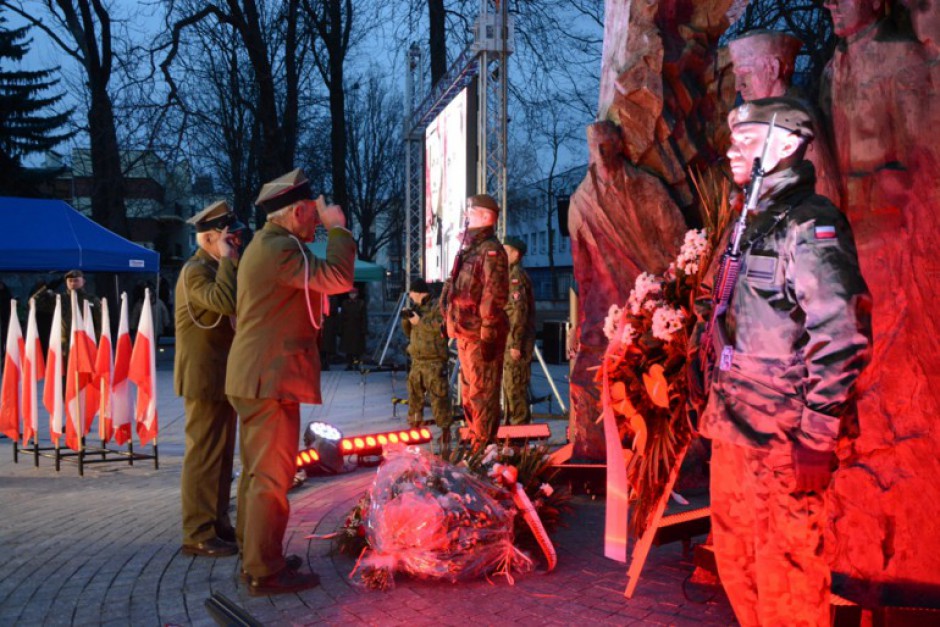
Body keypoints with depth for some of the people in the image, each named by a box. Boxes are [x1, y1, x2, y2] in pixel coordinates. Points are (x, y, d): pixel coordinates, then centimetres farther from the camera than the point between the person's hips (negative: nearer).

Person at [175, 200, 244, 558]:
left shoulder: (215, 269, 17)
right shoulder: (195, 271, -14)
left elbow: (233, 306, 18)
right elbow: (227, 302, -32)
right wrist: (228, 260, -24)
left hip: (221, 377, 10)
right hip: (204, 378, -10)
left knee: (221, 456, 15)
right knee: (203, 457, -5)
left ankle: (218, 525, 24)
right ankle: (198, 535, 1)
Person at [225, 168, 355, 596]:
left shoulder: (263, 245, 18)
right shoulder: (280, 248, -17)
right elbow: (337, 278, -25)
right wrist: (337, 228, -14)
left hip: (254, 379, 11)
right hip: (271, 379, -11)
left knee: (257, 472, 18)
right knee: (272, 476, -5)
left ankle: (252, 554, 28)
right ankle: (265, 572, 1)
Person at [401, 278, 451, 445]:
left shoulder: (438, 306, -6)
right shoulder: (417, 308, 17)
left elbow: (441, 326, -22)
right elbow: (409, 333, 21)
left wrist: (420, 321, -16)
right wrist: (406, 320, 2)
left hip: (434, 361, -8)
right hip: (417, 360, 8)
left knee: (439, 396, -9)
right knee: (414, 395, 12)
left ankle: (445, 429, -4)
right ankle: (415, 427, 23)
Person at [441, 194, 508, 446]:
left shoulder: (491, 251, -13)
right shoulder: (467, 249, 17)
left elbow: (494, 297, -19)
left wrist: (488, 336, -23)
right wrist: (453, 325, 21)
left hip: (480, 334, -10)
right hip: (465, 332, 10)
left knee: (481, 391, -6)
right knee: (469, 391, 18)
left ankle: (483, 444, 0)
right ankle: (475, 440, 30)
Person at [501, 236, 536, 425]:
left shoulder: (516, 276, -13)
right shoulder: (511, 275, 19)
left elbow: (520, 311, -20)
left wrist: (516, 344, -22)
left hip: (516, 339, -10)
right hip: (510, 339, 10)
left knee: (514, 385, -8)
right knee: (509, 383, 16)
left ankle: (520, 424, -4)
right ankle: (512, 422, 23)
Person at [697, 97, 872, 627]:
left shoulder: (809, 225, -13)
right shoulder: (758, 223, 16)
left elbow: (843, 337, -21)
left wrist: (815, 436, -21)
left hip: (780, 438, -9)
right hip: (735, 427, 10)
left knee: (786, 567, -1)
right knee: (736, 558, 18)